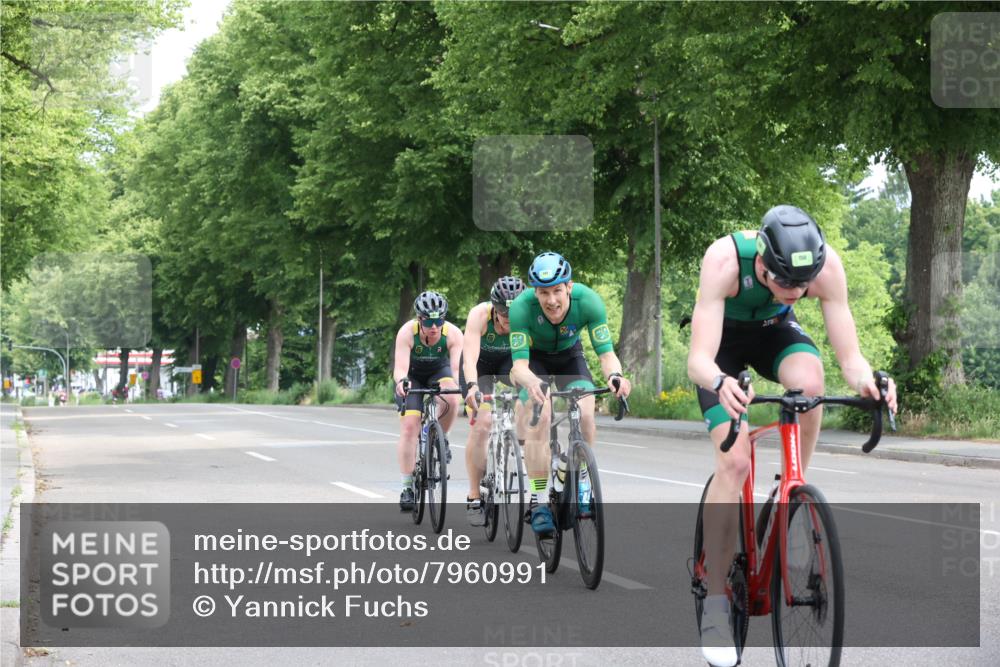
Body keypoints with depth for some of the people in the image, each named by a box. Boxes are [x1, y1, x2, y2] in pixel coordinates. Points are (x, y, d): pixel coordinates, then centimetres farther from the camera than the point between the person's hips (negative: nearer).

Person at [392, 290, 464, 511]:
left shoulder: (453, 334, -29)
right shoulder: (407, 332, -32)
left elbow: (457, 367, -38)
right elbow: (400, 367, -40)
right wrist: (401, 381, -62)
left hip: (439, 371, 1)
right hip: (412, 375, -1)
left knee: (451, 399, -33)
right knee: (409, 427, -14)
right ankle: (407, 487, -5)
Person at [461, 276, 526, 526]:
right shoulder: (480, 314, -35)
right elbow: (469, 357, -44)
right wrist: (472, 387, -62)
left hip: (510, 360, 2)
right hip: (480, 363, -2)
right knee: (482, 423, -16)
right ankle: (474, 498, -7)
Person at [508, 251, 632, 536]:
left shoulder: (588, 301, -32)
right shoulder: (521, 307, -35)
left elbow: (606, 352, -30)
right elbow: (519, 362, -37)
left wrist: (615, 375, -52)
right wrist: (530, 382, -60)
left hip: (569, 356, 2)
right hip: (534, 358, -1)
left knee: (585, 416, -21)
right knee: (539, 419, -24)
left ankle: (580, 478, 6)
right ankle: (539, 502, -15)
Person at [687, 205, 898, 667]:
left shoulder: (826, 264, -32)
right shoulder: (725, 260, -40)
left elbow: (849, 357, -30)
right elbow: (698, 360, -43)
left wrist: (868, 382, -52)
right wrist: (720, 384, -66)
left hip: (774, 331, 2)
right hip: (724, 338, -2)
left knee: (809, 381, -34)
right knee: (734, 461, -18)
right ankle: (715, 606, -10)